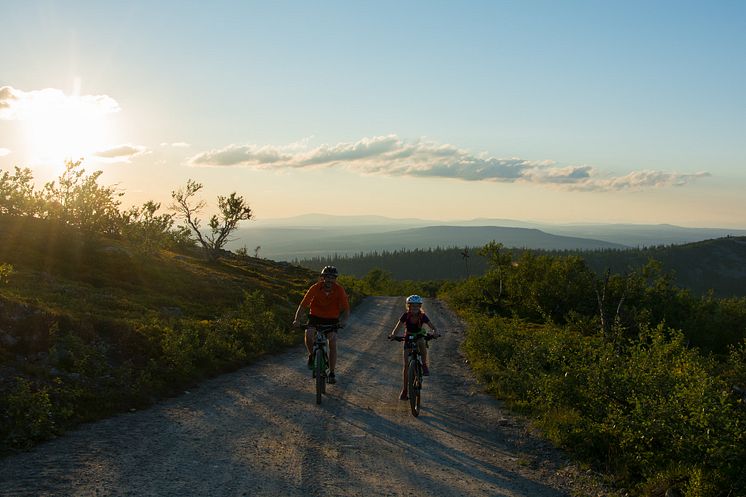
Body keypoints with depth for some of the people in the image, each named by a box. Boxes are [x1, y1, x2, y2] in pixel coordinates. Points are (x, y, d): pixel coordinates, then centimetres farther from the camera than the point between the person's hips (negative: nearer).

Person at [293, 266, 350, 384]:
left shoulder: (339, 290, -19)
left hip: (332, 319, 0)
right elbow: (303, 304, -22)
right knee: (308, 334, -28)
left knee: (332, 343, -14)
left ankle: (331, 373, 0)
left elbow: (346, 310, -19)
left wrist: (343, 321, -40)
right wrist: (297, 319, -37)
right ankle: (311, 355, 2)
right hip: (315, 316, 0)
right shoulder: (315, 288, -21)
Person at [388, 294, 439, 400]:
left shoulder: (422, 316, -19)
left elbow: (433, 327, -26)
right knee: (406, 365, -6)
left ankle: (424, 366, -15)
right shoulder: (406, 316, -19)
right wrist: (393, 334, -47)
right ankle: (404, 390, 2)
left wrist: (435, 332, -49)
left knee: (422, 344, -38)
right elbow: (397, 327, -26)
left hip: (419, 337, 0)